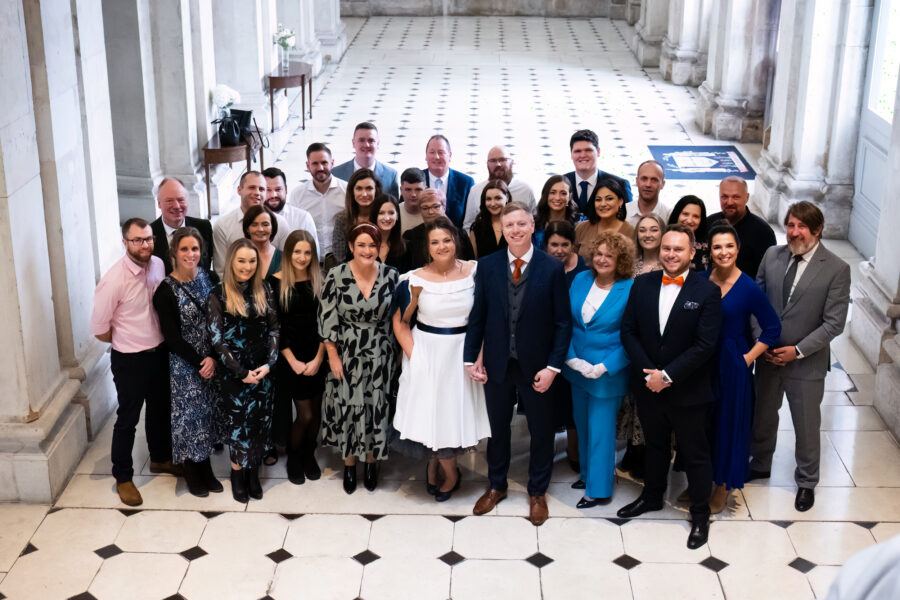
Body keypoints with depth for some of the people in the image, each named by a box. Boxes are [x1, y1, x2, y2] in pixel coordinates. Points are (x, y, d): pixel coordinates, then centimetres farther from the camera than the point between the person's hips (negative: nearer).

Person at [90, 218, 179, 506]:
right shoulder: (113, 280, -25)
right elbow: (99, 329, -17)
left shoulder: (158, 265, -7)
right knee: (128, 418, 8)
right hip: (130, 360, -6)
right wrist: (128, 342, -1)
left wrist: (156, 340, 5)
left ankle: (160, 458, 45)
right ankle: (122, 477, 25)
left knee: (160, 409, 23)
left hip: (159, 353, 6)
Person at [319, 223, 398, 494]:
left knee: (376, 407, 8)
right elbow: (327, 318, -7)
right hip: (346, 353, -1)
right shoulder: (336, 276, -11)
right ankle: (349, 464, 26)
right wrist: (333, 356, -8)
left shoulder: (390, 275, -6)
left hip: (379, 355, 1)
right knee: (347, 406, 7)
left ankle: (372, 462, 29)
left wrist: (398, 351, 3)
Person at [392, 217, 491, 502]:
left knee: (456, 410, 9)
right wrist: (413, 354, -10)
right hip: (428, 352, -1)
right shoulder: (416, 280, -9)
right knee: (431, 411, 5)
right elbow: (400, 321, -1)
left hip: (462, 352, 1)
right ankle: (450, 472, 30)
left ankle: (435, 464, 35)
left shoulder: (473, 272, -5)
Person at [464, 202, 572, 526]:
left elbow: (563, 323, -7)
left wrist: (553, 366, -12)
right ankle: (496, 486, 37)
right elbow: (477, 316, 1)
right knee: (497, 427, 17)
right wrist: (471, 358, -2)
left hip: (536, 366, -1)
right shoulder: (487, 266, -3)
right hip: (497, 363, 2)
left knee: (541, 430, 12)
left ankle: (537, 492, 31)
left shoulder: (552, 269, -9)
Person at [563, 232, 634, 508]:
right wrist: (572, 358, -10)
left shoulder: (629, 290, -14)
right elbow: (567, 322, 2)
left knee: (600, 429, 3)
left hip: (608, 371, -5)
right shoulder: (580, 281, 0)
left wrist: (603, 367, -19)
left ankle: (598, 488, 16)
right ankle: (588, 473, 38)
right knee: (582, 423, 19)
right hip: (577, 368, 5)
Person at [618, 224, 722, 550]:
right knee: (655, 446, 23)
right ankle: (652, 496, 44)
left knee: (695, 454, 10)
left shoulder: (707, 291, -14)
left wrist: (668, 375, -19)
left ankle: (700, 514, 26)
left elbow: (705, 344, -17)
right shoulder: (642, 285, -1)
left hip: (688, 391, -4)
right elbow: (628, 330, 0)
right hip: (648, 387, 4)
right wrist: (648, 372, -12)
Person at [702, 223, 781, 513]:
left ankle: (723, 488, 26)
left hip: (731, 367, -3)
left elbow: (773, 328, -6)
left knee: (727, 423, 9)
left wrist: (747, 358, -10)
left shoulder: (748, 288, -13)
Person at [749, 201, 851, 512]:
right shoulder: (772, 256, -2)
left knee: (806, 426, 10)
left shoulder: (837, 269, -14)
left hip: (806, 362, -4)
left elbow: (834, 322, -14)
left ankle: (806, 482, 31)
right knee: (764, 415, 21)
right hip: (767, 355, 4)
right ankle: (760, 465, 44)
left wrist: (798, 351, -18)